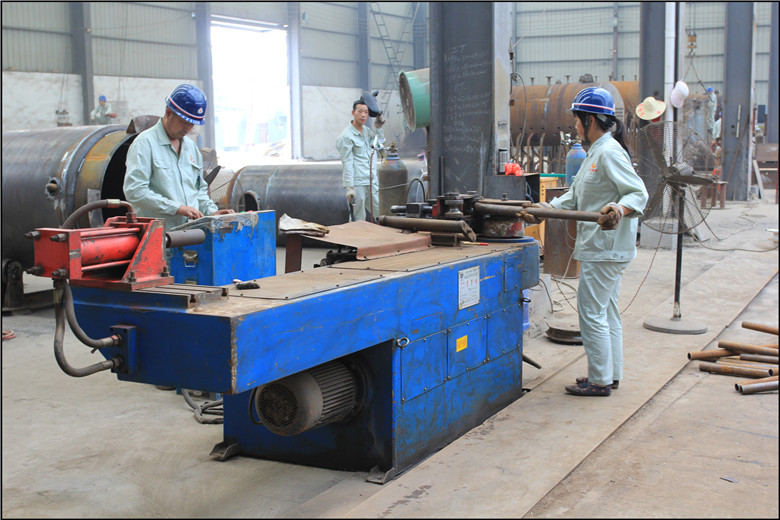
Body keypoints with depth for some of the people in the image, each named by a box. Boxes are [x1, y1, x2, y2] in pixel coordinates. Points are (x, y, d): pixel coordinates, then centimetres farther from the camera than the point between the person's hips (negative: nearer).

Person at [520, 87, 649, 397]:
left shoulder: (609, 152, -16)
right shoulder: (596, 152, 17)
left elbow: (639, 193, -21)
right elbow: (575, 196, 20)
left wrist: (619, 209, -39)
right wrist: (545, 209, 10)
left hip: (605, 248, -11)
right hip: (602, 247, 11)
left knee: (591, 312, -4)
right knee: (606, 311, 16)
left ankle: (600, 380, 4)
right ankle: (611, 374, 25)